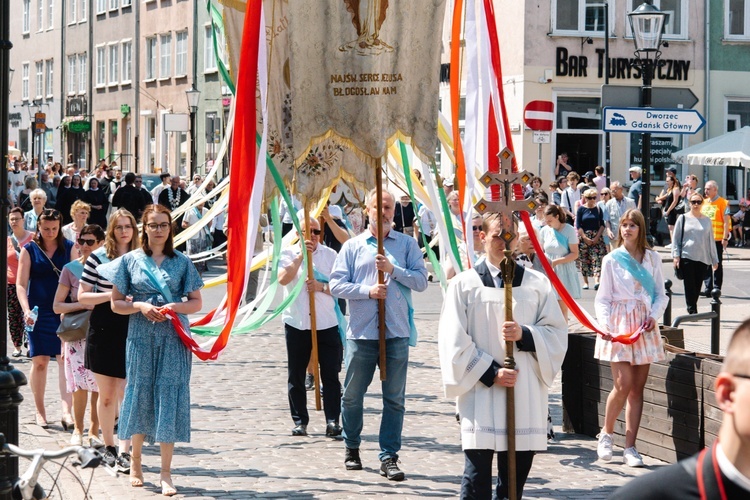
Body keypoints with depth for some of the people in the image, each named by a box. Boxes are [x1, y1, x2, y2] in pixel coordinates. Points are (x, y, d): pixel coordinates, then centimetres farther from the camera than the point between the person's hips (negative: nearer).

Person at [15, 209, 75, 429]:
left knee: (65, 359, -9)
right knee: (39, 361, 3)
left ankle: (66, 410, -16)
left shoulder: (69, 248, 5)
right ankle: (40, 411, 14)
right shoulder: (29, 250, 2)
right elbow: (21, 284, -1)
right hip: (39, 312, 0)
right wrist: (26, 310, -15)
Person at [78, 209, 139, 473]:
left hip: (132, 330, 0)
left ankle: (124, 451, -7)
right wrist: (111, 295, -15)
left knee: (128, 393, -6)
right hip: (104, 330, 0)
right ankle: (108, 447, 22)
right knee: (106, 395, 8)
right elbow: (82, 296, -2)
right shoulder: (97, 257, -1)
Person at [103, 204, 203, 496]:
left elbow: (196, 303, 9)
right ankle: (136, 461, 24)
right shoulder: (130, 260, 6)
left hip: (174, 338, 0)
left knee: (170, 396, -5)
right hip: (141, 337, 0)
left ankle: (166, 473, -2)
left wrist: (175, 307, -10)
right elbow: (116, 303, 6)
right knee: (140, 393, 3)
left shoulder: (181, 262, 7)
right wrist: (141, 307, -11)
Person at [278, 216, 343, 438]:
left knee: (330, 374, -4)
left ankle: (332, 420, -2)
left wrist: (321, 287, -15)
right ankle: (300, 421, 13)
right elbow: (283, 279, -15)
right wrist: (301, 256, -19)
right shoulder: (289, 254, 4)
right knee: (296, 376, 4)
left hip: (327, 324, 0)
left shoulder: (330, 255, 7)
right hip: (296, 323, 0)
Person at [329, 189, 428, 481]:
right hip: (360, 333, 0)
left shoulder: (407, 244, 8)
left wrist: (393, 269, -12)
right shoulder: (353, 246, 8)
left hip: (396, 333, 0)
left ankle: (389, 457, 7)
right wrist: (367, 291, -12)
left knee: (395, 398, 1)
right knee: (352, 395, 7)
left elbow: (421, 281, 0)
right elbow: (337, 284, 1)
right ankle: (352, 448, 26)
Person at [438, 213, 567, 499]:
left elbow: (557, 333, 7)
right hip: (480, 397, -2)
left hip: (526, 397, 2)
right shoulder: (464, 285, 2)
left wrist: (525, 335, -12)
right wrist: (490, 373, -9)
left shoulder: (537, 284, 8)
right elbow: (454, 342, -1)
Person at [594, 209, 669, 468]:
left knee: (638, 388, 2)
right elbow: (602, 298, 2)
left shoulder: (652, 258, 8)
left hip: (644, 326, 3)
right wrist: (604, 324, -14)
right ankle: (606, 434, 12)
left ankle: (630, 447, 6)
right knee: (623, 385, -12)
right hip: (619, 325, -3)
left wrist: (654, 316, -7)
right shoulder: (612, 260, 1)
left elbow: (661, 294, 11)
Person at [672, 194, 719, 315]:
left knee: (697, 286, 3)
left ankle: (692, 309, 14)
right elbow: (676, 238, 6)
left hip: (703, 259, 2)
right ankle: (692, 310, -7)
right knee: (690, 285, -7)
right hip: (687, 258, -2)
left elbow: (711, 241, 17)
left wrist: (714, 259, 15)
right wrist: (676, 256, -4)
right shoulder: (683, 218, 6)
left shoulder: (707, 221, 12)